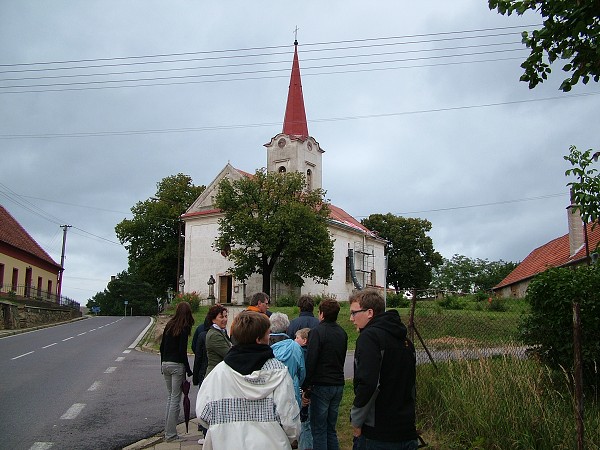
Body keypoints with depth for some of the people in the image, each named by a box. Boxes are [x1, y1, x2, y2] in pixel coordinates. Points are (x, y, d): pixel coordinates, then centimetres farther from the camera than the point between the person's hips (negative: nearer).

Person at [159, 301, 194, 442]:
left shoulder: (169, 325, 7)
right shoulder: (184, 328, -12)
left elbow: (162, 346, 11)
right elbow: (182, 351, -15)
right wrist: (188, 370, -8)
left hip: (165, 364, 7)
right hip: (177, 365, -7)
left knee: (170, 396, 17)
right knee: (176, 398, 0)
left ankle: (168, 431, 21)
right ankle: (171, 434, 4)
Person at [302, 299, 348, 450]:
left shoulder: (317, 331, -13)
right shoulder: (342, 333, 9)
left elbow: (311, 361, -17)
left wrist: (306, 387, -13)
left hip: (321, 386, -7)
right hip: (338, 385, 7)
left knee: (319, 430, 1)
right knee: (331, 429, 16)